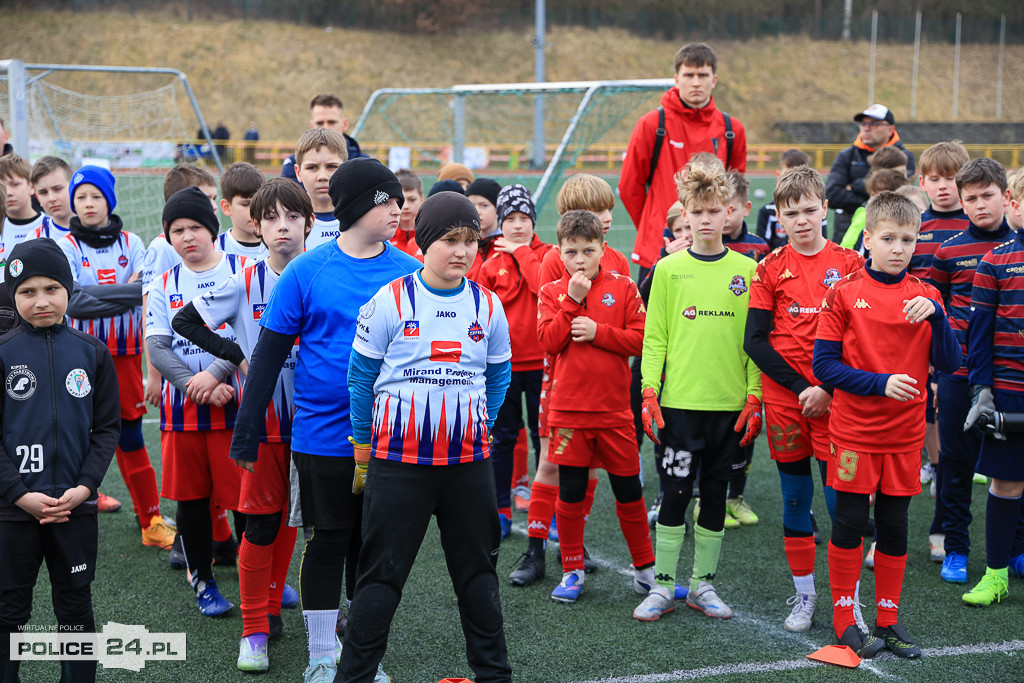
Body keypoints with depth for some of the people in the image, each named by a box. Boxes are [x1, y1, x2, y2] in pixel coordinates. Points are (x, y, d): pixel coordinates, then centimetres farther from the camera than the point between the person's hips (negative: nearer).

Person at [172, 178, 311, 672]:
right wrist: (238, 356, -6)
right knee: (261, 523, -2)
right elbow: (184, 322, 0)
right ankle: (255, 628, 9)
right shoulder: (245, 284, -5)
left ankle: (271, 607, 27)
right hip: (263, 414, -2)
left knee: (288, 519, 11)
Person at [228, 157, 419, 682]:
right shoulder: (307, 272, -6)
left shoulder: (409, 273, 1)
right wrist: (246, 432, -3)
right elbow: (268, 354, -2)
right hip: (323, 436, -2)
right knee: (329, 540, 6)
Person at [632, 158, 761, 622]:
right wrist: (649, 392, -5)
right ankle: (662, 587, 10)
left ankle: (703, 584, 20)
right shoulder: (668, 269, 2)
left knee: (715, 495, 9)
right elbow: (654, 338, 2)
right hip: (679, 402, -1)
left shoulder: (746, 271, 4)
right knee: (675, 493, 0)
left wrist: (754, 396, -1)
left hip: (730, 404, 1)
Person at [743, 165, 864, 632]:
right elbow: (754, 340, -1)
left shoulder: (848, 264, 2)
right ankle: (804, 594, 20)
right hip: (784, 397, 1)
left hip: (836, 399, -1)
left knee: (840, 497, -3)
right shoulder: (771, 269, 3)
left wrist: (829, 388, -11)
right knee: (795, 497, 9)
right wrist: (799, 387, -9)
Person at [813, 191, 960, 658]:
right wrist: (880, 383, -17)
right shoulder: (845, 294, -5)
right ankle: (844, 620, 16)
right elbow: (823, 364, -8)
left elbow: (948, 364, -1)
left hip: (905, 436, 3)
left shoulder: (924, 296, 5)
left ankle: (887, 621, 21)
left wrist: (935, 314, -16)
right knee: (849, 523, 2)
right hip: (854, 432, -3)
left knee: (894, 527, 9)